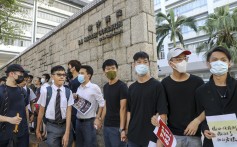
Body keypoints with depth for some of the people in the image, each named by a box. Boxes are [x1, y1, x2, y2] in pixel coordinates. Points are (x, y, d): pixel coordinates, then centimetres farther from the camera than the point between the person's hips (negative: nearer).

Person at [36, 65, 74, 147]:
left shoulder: (68, 92, -7)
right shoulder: (46, 91, -10)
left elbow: (69, 112, -9)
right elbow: (41, 111, -1)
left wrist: (67, 133, -13)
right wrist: (38, 130, 8)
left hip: (65, 125, 2)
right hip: (51, 127, -1)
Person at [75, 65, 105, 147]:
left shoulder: (94, 87, -11)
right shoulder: (79, 88, 6)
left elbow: (102, 103, -11)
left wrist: (98, 118, -10)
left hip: (89, 121, -6)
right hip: (78, 121, 6)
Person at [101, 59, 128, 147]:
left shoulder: (122, 86, -11)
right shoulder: (105, 87, 9)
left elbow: (123, 108, -16)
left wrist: (122, 129, -19)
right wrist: (101, 120, 9)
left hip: (117, 127, -6)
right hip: (106, 126, 6)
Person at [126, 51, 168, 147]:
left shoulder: (157, 85, -10)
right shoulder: (131, 88, 4)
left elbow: (162, 113, -12)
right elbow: (129, 111, 9)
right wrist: (127, 131, 5)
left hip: (151, 137, -4)